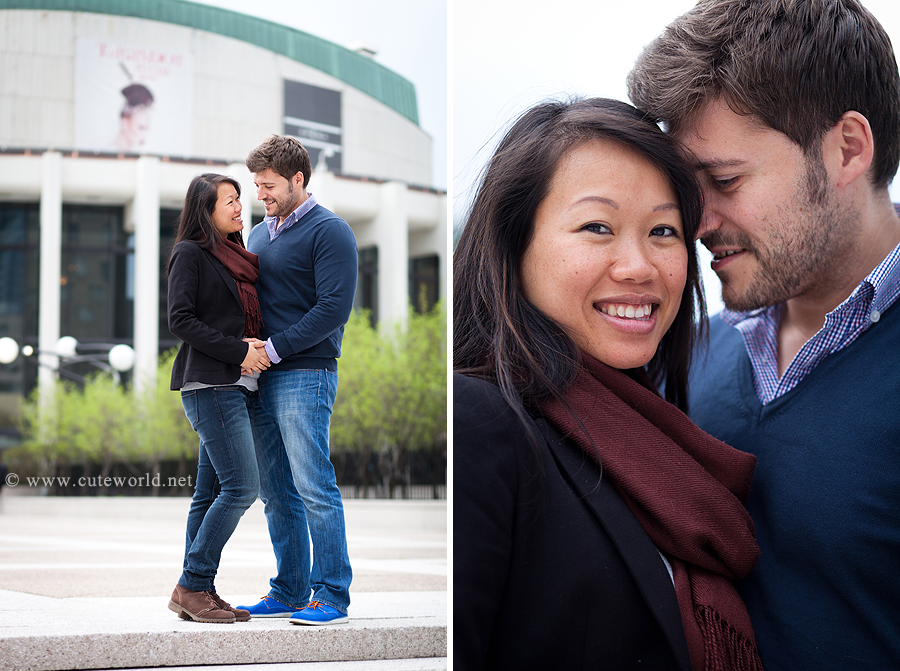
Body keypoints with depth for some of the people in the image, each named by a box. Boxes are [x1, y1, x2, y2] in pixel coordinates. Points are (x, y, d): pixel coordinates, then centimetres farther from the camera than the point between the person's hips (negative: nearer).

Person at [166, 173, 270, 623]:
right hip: (210, 385, -8)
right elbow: (180, 320, -12)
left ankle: (194, 594, 10)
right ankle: (193, 586, -6)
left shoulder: (234, 257, 21)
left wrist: (257, 347, 2)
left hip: (235, 385, 8)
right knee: (241, 486, -13)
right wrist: (238, 351, -14)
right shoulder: (190, 253, -4)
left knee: (211, 492, 7)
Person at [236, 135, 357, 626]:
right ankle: (290, 591, 16)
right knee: (276, 492, 9)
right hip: (262, 379, 8)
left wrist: (273, 348, -16)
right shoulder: (259, 234, 20)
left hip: (305, 375, -8)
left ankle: (333, 595, -3)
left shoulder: (329, 232, -5)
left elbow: (334, 308, -14)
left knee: (313, 486, -9)